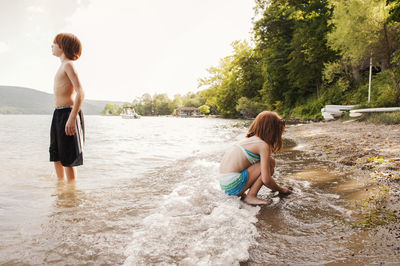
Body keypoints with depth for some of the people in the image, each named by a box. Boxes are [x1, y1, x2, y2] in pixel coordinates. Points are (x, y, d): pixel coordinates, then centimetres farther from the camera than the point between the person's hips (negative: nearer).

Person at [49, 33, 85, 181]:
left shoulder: (68, 64, -10)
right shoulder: (63, 66, 19)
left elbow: (80, 93, -21)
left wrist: (72, 118, -27)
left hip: (67, 113, -10)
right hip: (58, 114, 10)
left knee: (67, 159, -3)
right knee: (56, 157, 16)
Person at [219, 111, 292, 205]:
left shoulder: (250, 139, 17)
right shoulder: (264, 145, -10)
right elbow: (266, 180, -13)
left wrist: (274, 186, 32)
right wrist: (280, 189, 7)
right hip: (234, 185, -9)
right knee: (270, 164, -4)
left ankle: (240, 193, 11)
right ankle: (250, 197, -5)